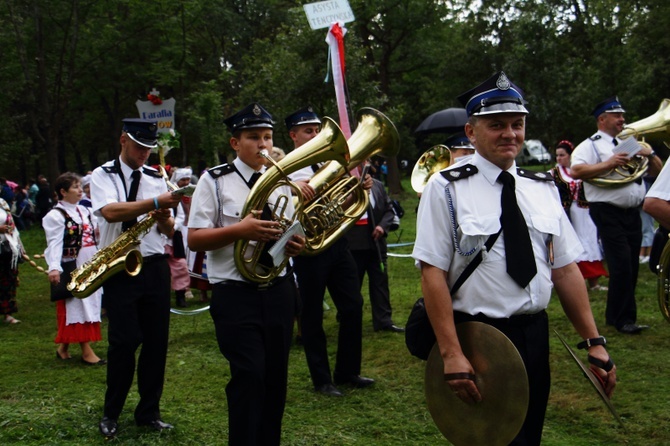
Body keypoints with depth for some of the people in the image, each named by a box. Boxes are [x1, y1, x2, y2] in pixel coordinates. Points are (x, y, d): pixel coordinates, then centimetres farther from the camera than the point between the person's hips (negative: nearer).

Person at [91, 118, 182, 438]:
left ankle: (148, 412, 19)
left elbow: (169, 230, 9)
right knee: (123, 342, -6)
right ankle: (111, 413, 13)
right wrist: (155, 202, -31)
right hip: (119, 269, -4)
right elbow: (110, 211, -21)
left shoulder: (156, 178, 11)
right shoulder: (103, 175, 0)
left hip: (155, 267, 4)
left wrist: (163, 217, -15)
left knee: (156, 341, 5)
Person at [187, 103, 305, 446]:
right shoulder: (215, 180, -4)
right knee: (249, 377, -9)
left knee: (276, 376, 11)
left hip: (278, 290, 5)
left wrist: (295, 244, -4)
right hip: (235, 294, -5)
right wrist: (239, 230, -22)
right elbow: (195, 239, -8)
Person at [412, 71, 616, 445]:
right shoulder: (446, 189, -9)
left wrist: (594, 340, 2)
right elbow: (433, 272, -14)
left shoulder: (543, 189, 7)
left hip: (536, 334, 5)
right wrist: (451, 354, -20)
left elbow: (565, 269, 6)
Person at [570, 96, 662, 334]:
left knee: (632, 267, 10)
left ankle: (616, 315, 22)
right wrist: (609, 164, -22)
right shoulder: (591, 145, -2)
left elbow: (656, 171, 21)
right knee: (622, 266, -9)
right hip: (608, 213, -7)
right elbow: (576, 171, -20)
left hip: (632, 212, 7)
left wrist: (650, 154, 1)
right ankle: (624, 319, 2)